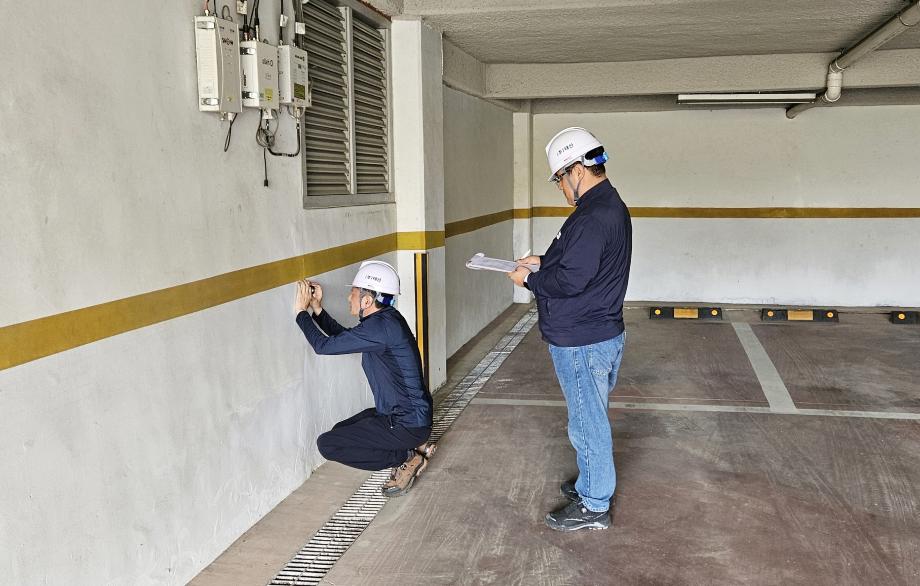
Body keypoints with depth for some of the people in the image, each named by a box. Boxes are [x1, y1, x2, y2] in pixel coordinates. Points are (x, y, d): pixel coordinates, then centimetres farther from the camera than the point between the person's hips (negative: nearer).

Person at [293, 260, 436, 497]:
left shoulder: (381, 327, -25)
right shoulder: (386, 319, 5)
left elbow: (324, 345, -20)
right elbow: (343, 336, 21)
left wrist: (301, 311, -6)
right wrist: (317, 309, 13)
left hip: (407, 424, -10)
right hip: (410, 414, 10)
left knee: (327, 444, -7)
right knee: (340, 432, 22)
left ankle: (406, 458, -2)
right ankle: (411, 446, 12)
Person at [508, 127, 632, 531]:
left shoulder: (592, 218, -24)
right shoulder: (611, 206, 10)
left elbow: (570, 280, -26)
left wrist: (529, 280, -11)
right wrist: (543, 261, 11)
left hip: (582, 343, -11)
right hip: (603, 334, 11)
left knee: (587, 422, 3)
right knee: (591, 419, 22)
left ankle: (594, 507, 16)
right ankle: (591, 485, 39)